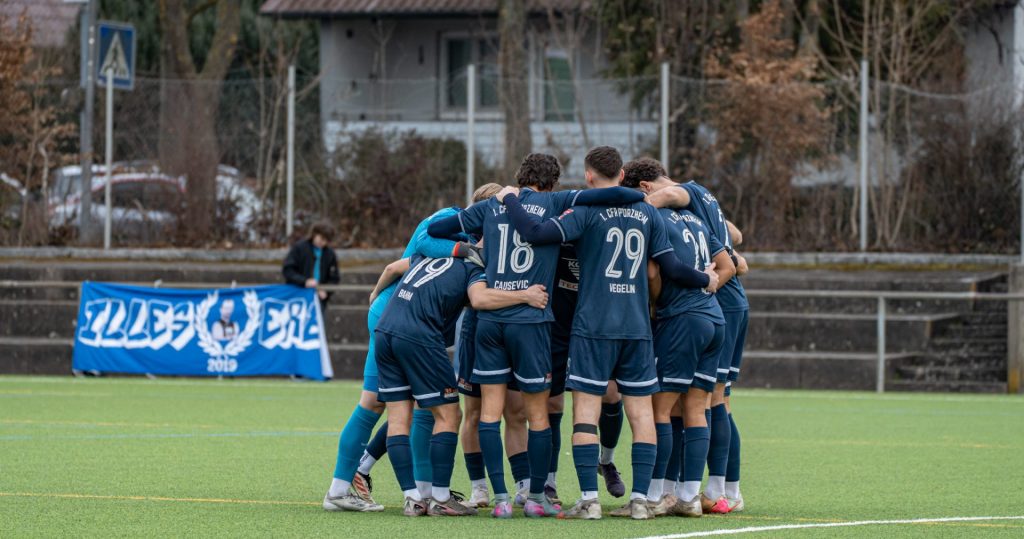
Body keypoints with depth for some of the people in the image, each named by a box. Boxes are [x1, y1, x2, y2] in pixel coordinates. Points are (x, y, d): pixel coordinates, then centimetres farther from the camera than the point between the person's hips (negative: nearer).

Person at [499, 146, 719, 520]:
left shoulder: (587, 212, -4)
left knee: (586, 408, -1)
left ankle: (589, 499, -7)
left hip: (594, 326, -4)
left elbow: (535, 232, -15)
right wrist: (705, 280, 26)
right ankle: (640, 499, 2)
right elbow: (671, 267, 8)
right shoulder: (648, 213, 8)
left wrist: (509, 199, 1)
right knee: (641, 411, 6)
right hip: (637, 328, 4)